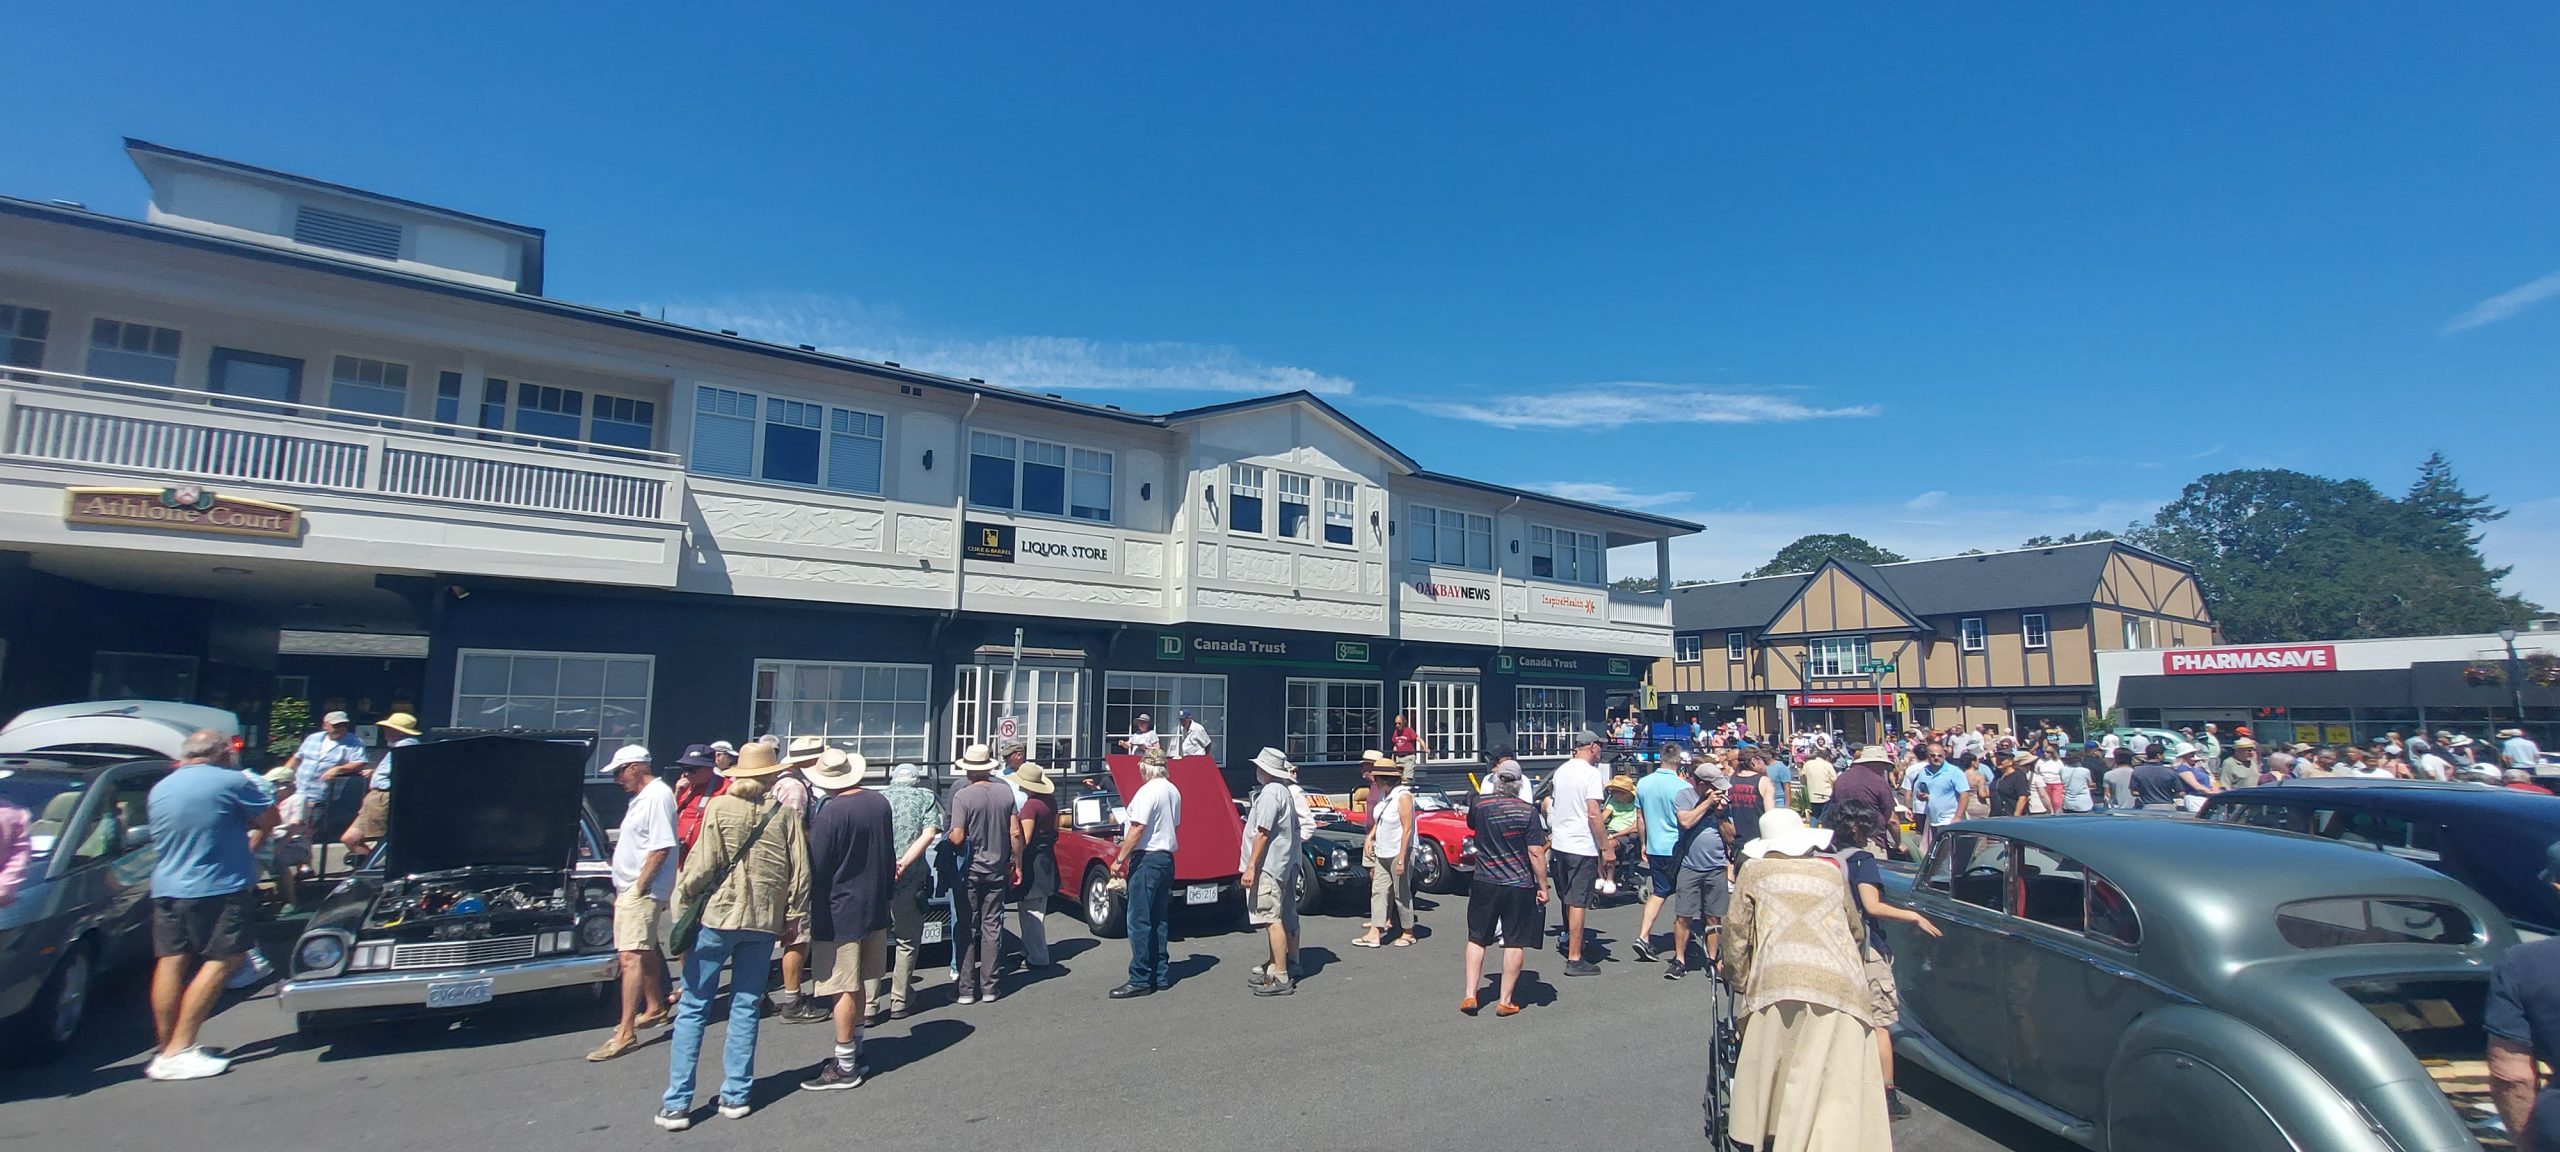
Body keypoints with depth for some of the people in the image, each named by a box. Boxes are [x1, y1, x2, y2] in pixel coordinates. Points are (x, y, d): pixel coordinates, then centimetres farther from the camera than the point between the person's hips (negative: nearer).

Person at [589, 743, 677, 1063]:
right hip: (629, 890, 10)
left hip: (643, 892, -10)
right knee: (645, 952, 20)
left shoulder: (658, 795, -15)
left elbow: (661, 848, -22)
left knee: (631, 957, -14)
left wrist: (640, 886, -19)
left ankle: (625, 1033, -16)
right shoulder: (641, 798, 16)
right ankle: (655, 1009, 34)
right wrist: (625, 889, 15)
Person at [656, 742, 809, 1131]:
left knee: (693, 1009, 8)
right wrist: (793, 916, 10)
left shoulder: (719, 806, -5)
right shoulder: (784, 812, 0)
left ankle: (677, 1103, 9)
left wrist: (683, 897, 6)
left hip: (717, 914, -2)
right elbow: (800, 871, 0)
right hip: (764, 921, 2)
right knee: (746, 1007, 12)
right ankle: (735, 1096, 15)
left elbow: (703, 864, -10)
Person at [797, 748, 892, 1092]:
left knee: (843, 989, 1)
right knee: (856, 984, 19)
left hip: (839, 912, -7)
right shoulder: (880, 803, 2)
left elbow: (816, 867, -17)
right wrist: (884, 891, 23)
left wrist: (806, 906, -4)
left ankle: (845, 1067, 8)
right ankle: (854, 1049, 31)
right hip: (874, 908, 8)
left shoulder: (831, 811, -20)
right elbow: (889, 856, 12)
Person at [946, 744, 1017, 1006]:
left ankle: (966, 989, 9)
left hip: (970, 871, -3)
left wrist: (947, 834, 4)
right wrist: (1017, 864, 8)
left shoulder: (962, 795, -15)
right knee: (992, 927, 10)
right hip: (997, 869, 3)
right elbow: (1015, 833, -1)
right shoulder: (1006, 792, -2)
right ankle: (988, 987, 14)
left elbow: (957, 838, -19)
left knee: (967, 929, 6)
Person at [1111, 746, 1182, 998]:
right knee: (1160, 919, 13)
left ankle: (1140, 980, -4)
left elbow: (1138, 828, -19)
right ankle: (1161, 974, 18)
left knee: (1139, 921, -5)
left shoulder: (1148, 791, -15)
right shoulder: (1173, 792, 11)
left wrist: (1120, 859, -15)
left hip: (1146, 859, -9)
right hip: (1167, 858, 9)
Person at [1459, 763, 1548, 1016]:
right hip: (1520, 886, -2)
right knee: (1515, 943, 8)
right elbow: (1536, 853, -11)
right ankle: (1506, 1001, 13)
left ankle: (1470, 995, 14)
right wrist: (1543, 887, -4)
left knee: (1476, 939, 14)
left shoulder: (1479, 804, -3)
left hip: (1485, 884, 2)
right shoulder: (1528, 811, -9)